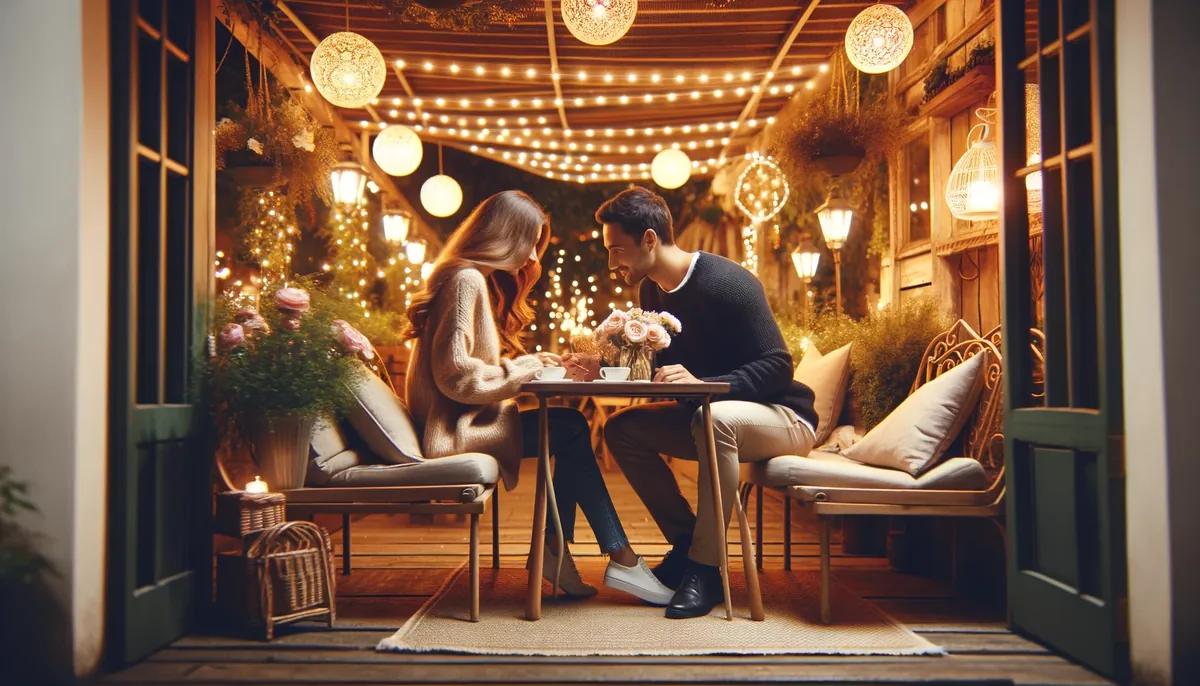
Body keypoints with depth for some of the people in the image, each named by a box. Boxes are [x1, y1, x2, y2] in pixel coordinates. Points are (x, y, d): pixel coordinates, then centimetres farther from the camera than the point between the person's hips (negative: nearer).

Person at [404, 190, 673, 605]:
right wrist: (522, 369, -11)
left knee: (571, 428, -2)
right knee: (571, 432, -16)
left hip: (466, 418, 10)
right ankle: (621, 559, -10)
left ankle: (554, 547, 0)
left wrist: (527, 364, 4)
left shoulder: (476, 280, 19)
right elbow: (455, 375, -22)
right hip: (454, 429, -10)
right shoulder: (466, 280, -14)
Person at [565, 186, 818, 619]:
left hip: (782, 417, -8)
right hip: (707, 416, 8)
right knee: (621, 429, -7)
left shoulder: (728, 283, -21)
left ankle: (706, 568, -26)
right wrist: (603, 368, -7)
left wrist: (701, 383, -36)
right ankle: (687, 542, 0)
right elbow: (656, 368, 10)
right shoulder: (654, 291, 3)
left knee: (714, 419, -39)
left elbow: (776, 367, -23)